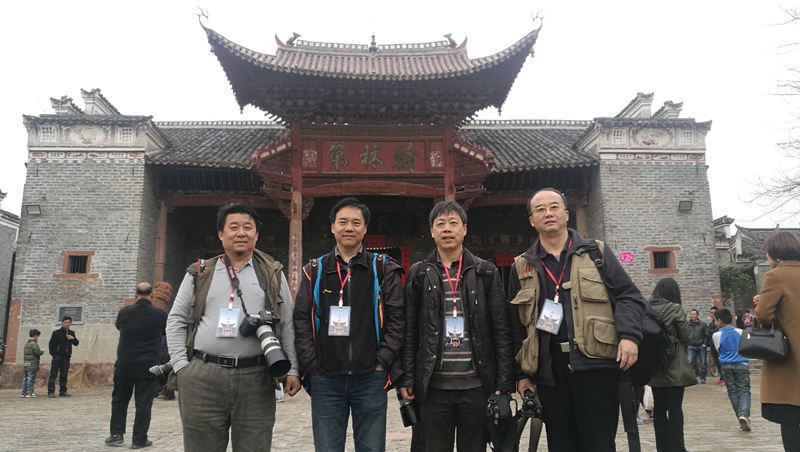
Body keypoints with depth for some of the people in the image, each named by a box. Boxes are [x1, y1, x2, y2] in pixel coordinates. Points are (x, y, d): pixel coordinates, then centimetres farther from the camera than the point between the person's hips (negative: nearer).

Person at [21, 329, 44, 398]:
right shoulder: (34, 344, -13)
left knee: (25, 378, 12)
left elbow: (24, 354, 16)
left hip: (26, 365, 9)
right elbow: (38, 352, -19)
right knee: (31, 379, -4)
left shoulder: (26, 344, 14)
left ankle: (24, 392, 16)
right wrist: (42, 351, 0)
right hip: (32, 365, -9)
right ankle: (29, 392, -3)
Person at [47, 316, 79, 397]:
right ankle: (51, 392, -6)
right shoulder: (56, 333, 3)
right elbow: (51, 344, 1)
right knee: (53, 374, -7)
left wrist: (73, 338, -10)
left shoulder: (71, 333, 15)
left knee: (64, 375, 5)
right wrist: (54, 355, -6)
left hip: (66, 357, 4)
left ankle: (63, 391, 8)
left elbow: (76, 344, 10)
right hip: (58, 356, -4)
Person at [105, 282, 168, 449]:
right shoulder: (160, 314, -8)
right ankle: (139, 439, 7)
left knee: (119, 400, 17)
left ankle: (116, 434, 19)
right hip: (148, 366, -1)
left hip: (124, 365, 2)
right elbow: (166, 332, 11)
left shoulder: (124, 312, -4)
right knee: (143, 403, 4)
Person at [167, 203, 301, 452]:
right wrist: (181, 365, 1)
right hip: (202, 378, 1)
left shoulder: (272, 274, 10)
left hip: (255, 379, 0)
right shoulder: (200, 273, 11)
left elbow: (287, 325, 9)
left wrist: (292, 369, 3)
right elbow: (176, 320, 11)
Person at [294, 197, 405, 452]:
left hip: (371, 379, -1)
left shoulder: (383, 269, 3)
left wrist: (382, 363, -8)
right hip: (325, 380, 1)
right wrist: (312, 366, -3)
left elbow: (396, 318, -1)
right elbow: (302, 321, 5)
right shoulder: (314, 271, 8)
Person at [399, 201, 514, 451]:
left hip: (476, 384, 0)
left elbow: (501, 331, 2)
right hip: (434, 385, 0)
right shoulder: (419, 274, 6)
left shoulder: (486, 272, 5)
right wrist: (407, 379, -1)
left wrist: (504, 382, -3)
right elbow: (409, 332, 5)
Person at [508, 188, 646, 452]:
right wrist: (522, 373, 8)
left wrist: (629, 335, -14)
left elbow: (628, 296, 4)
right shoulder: (522, 268, 13)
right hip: (549, 370, 2)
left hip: (596, 364, -2)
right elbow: (516, 326, 12)